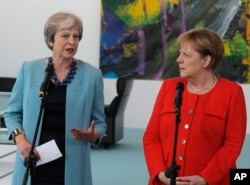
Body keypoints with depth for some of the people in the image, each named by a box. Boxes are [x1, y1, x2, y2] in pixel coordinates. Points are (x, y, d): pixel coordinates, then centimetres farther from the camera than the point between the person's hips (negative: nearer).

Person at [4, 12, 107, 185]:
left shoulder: (92, 75, 0)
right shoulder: (29, 69, 3)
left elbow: (99, 122, 6)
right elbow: (12, 113, 10)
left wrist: (92, 135, -16)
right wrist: (19, 138, -8)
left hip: (71, 165, -1)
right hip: (34, 162, 1)